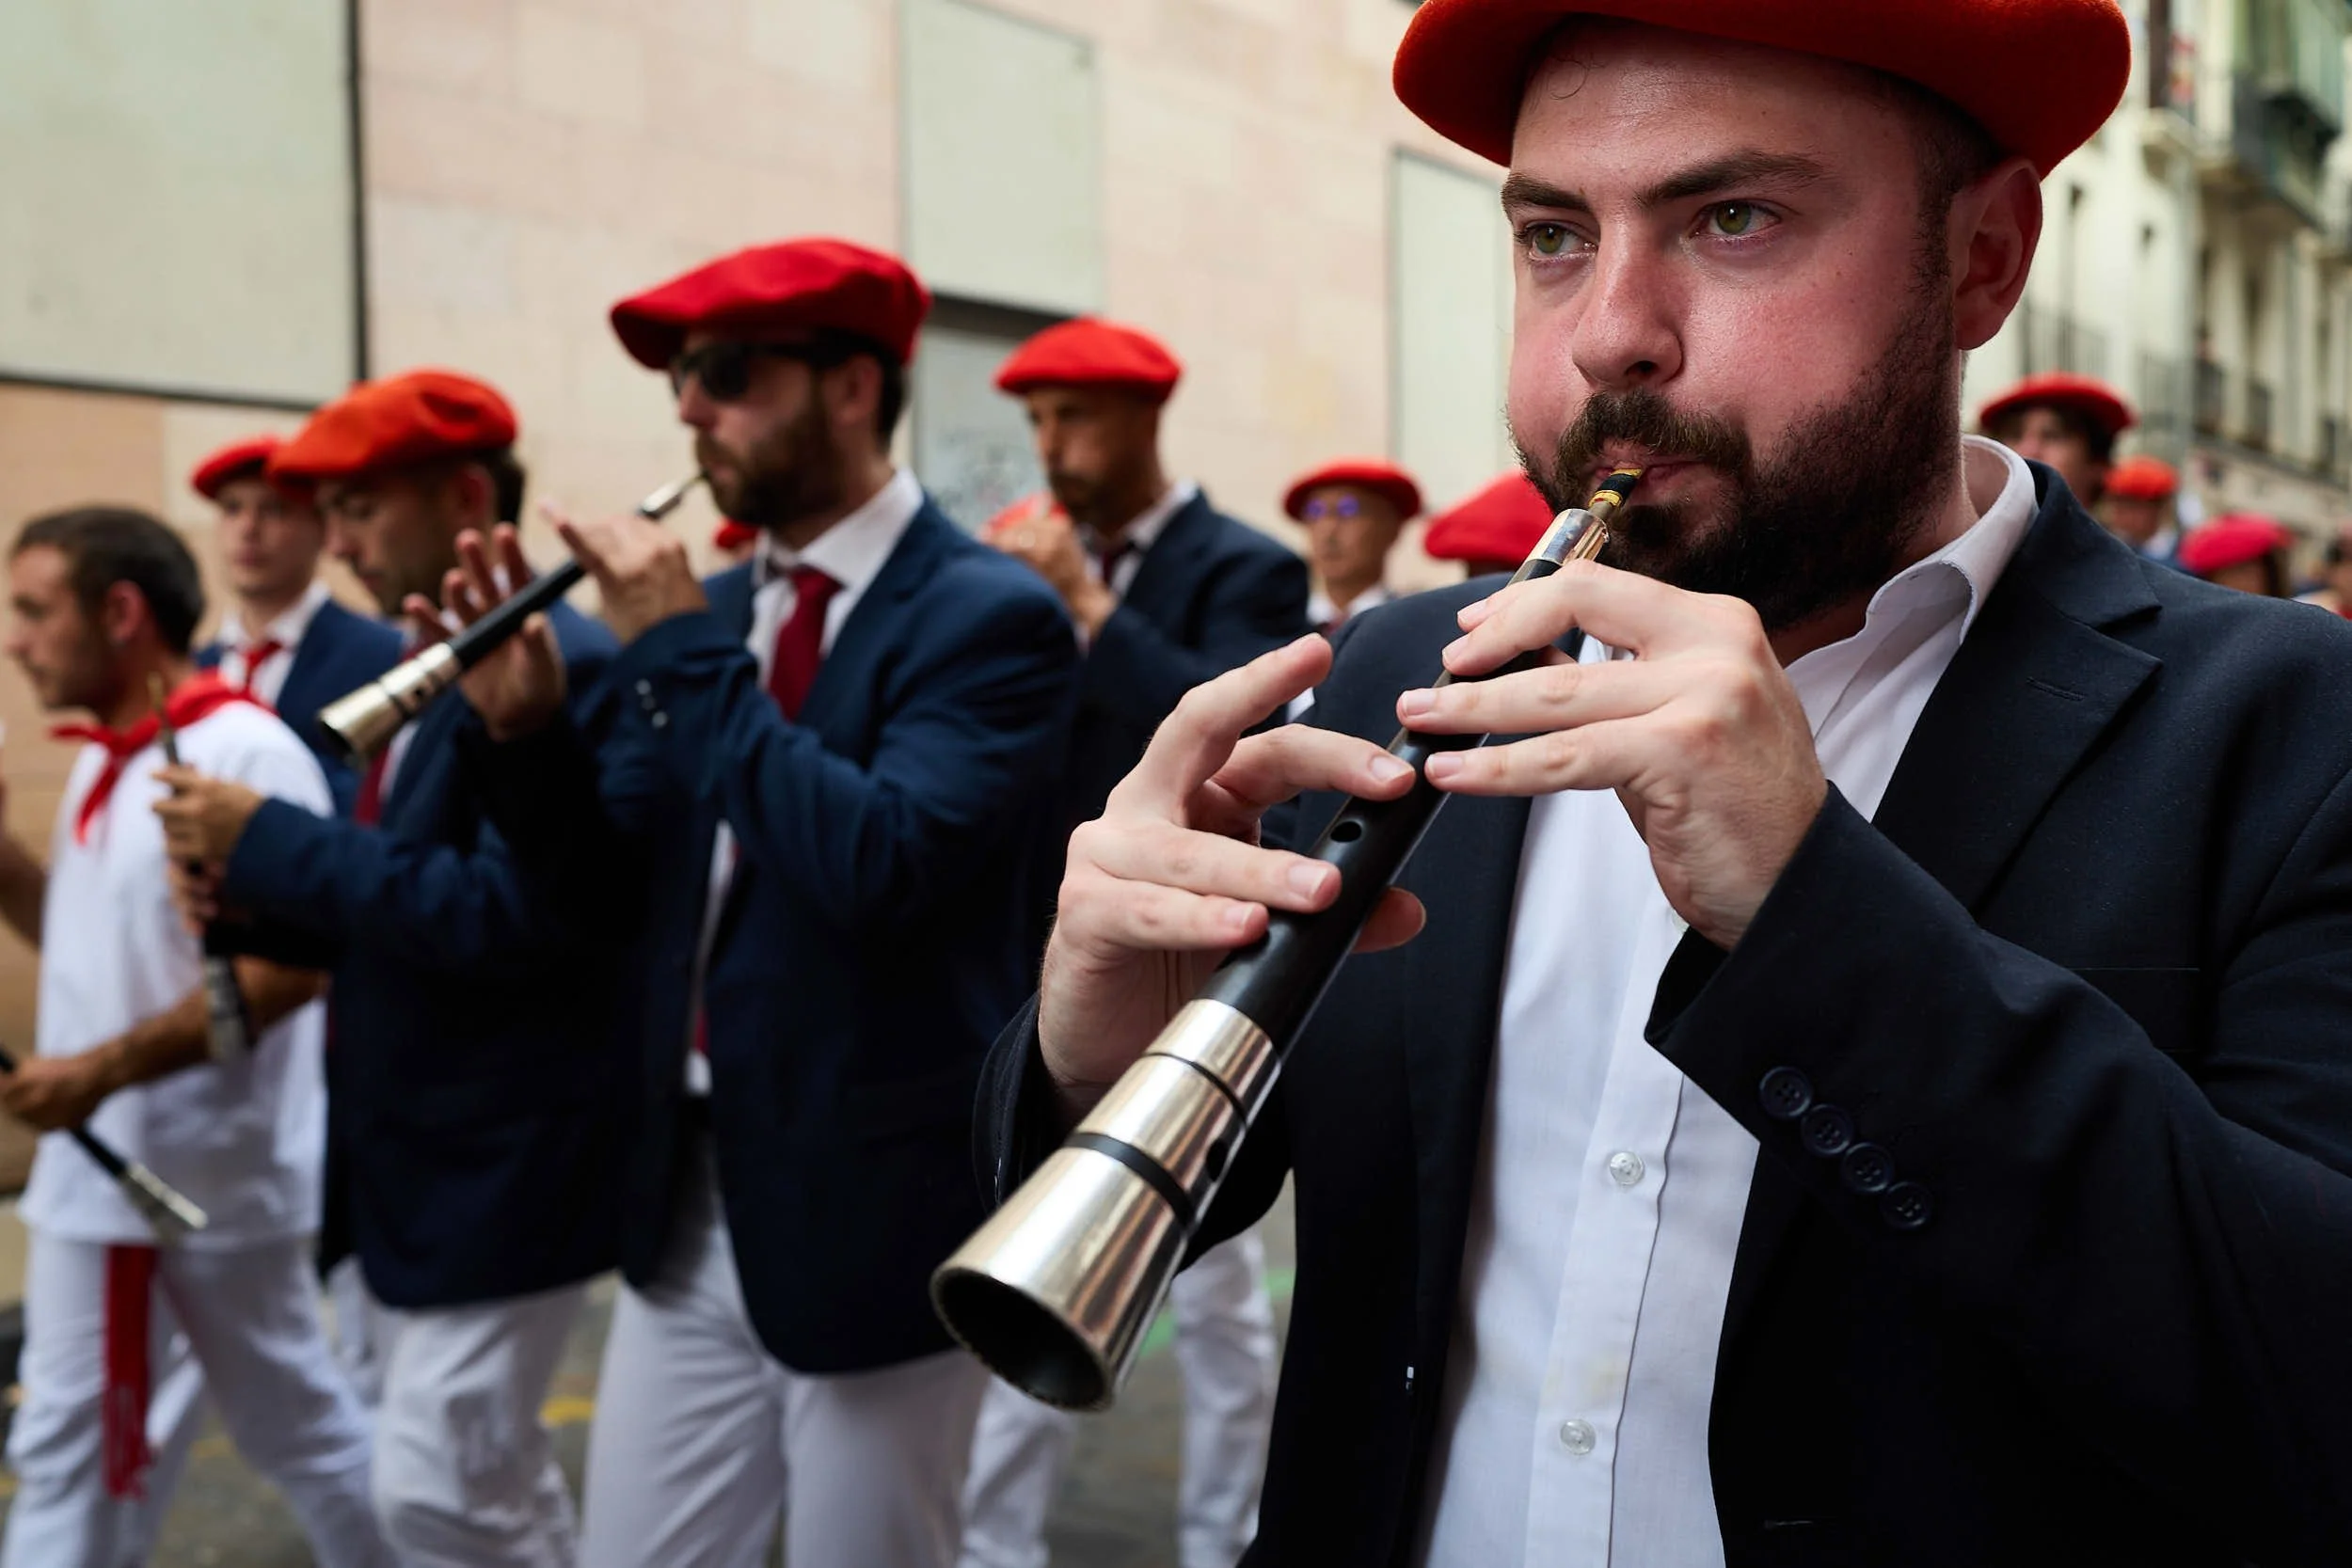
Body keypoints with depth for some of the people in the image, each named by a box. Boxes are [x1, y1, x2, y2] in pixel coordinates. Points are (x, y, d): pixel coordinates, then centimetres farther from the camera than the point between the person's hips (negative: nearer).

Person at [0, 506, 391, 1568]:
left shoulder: (243, 755, -19)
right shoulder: (105, 760, 10)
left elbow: (288, 966, -25)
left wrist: (103, 1069, -25)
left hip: (211, 1177, -9)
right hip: (94, 1171, 9)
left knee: (297, 1423, 7)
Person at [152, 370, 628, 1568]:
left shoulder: (562, 668, -19)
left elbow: (506, 917, -27)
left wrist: (274, 841, -22)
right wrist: (251, 894, -3)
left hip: (497, 1167, -9)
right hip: (412, 1161, 9)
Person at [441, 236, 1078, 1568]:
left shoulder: (989, 615, -14)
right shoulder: (714, 610, 7)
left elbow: (880, 862, -27)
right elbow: (615, 878, 11)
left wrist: (688, 654, -21)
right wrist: (526, 725, -7)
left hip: (876, 1214, -6)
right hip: (690, 1206, 7)